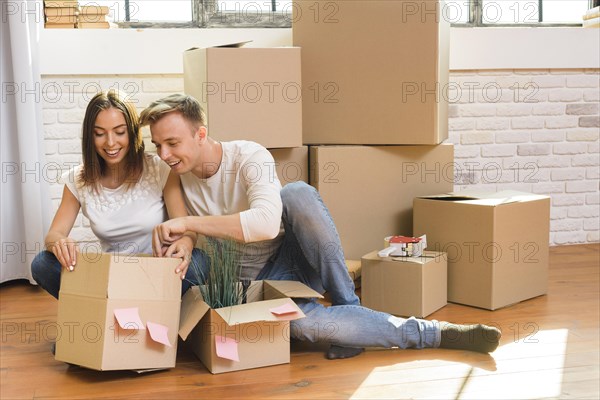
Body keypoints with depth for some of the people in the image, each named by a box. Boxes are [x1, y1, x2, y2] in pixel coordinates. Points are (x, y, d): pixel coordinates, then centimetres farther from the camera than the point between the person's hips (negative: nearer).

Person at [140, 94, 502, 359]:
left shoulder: (248, 157, -16)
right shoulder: (178, 176, -3)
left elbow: (266, 223, -34)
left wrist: (190, 223, -36)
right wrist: (179, 241, -21)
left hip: (290, 260, -2)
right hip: (251, 284, 2)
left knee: (298, 193, -34)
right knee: (302, 323, -35)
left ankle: (348, 306, -22)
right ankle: (430, 333, -21)